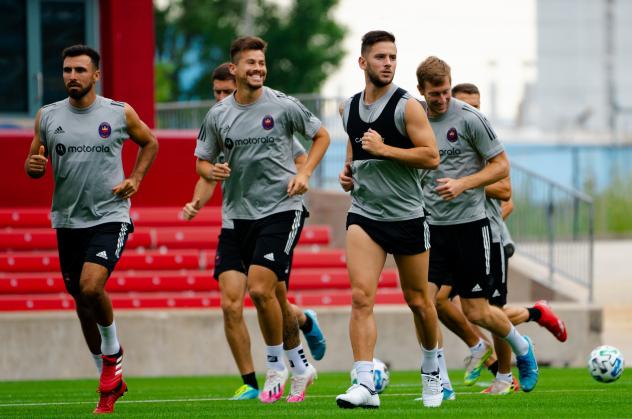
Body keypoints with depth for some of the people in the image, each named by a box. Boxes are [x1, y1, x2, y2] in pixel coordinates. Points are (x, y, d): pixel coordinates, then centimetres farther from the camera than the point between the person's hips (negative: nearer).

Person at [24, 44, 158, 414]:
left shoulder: (120, 114, -2)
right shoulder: (47, 117, 3)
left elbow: (149, 142, 15)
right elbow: (34, 163, 12)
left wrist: (135, 179, 1)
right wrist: (33, 167, -12)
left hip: (110, 217, -4)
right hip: (68, 221, 4)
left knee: (91, 286, -25)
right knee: (82, 301, 9)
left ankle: (113, 352, 3)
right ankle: (111, 382, 25)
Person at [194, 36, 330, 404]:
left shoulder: (283, 105, -5)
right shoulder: (218, 115, 5)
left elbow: (321, 135, 8)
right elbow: (202, 161, 14)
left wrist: (304, 173, -5)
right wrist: (213, 171, -9)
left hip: (282, 209, -4)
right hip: (241, 214, 4)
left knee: (260, 288, -17)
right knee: (275, 296, 10)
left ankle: (276, 367, 0)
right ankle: (300, 366, 28)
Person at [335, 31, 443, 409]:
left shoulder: (407, 106, -8)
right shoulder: (349, 108, 8)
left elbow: (432, 156, -14)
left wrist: (384, 149, -20)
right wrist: (348, 171, 7)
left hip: (407, 215, -3)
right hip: (364, 214, 3)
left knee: (418, 300, 10)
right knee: (361, 297, -15)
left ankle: (432, 369, 34)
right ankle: (366, 385, -20)